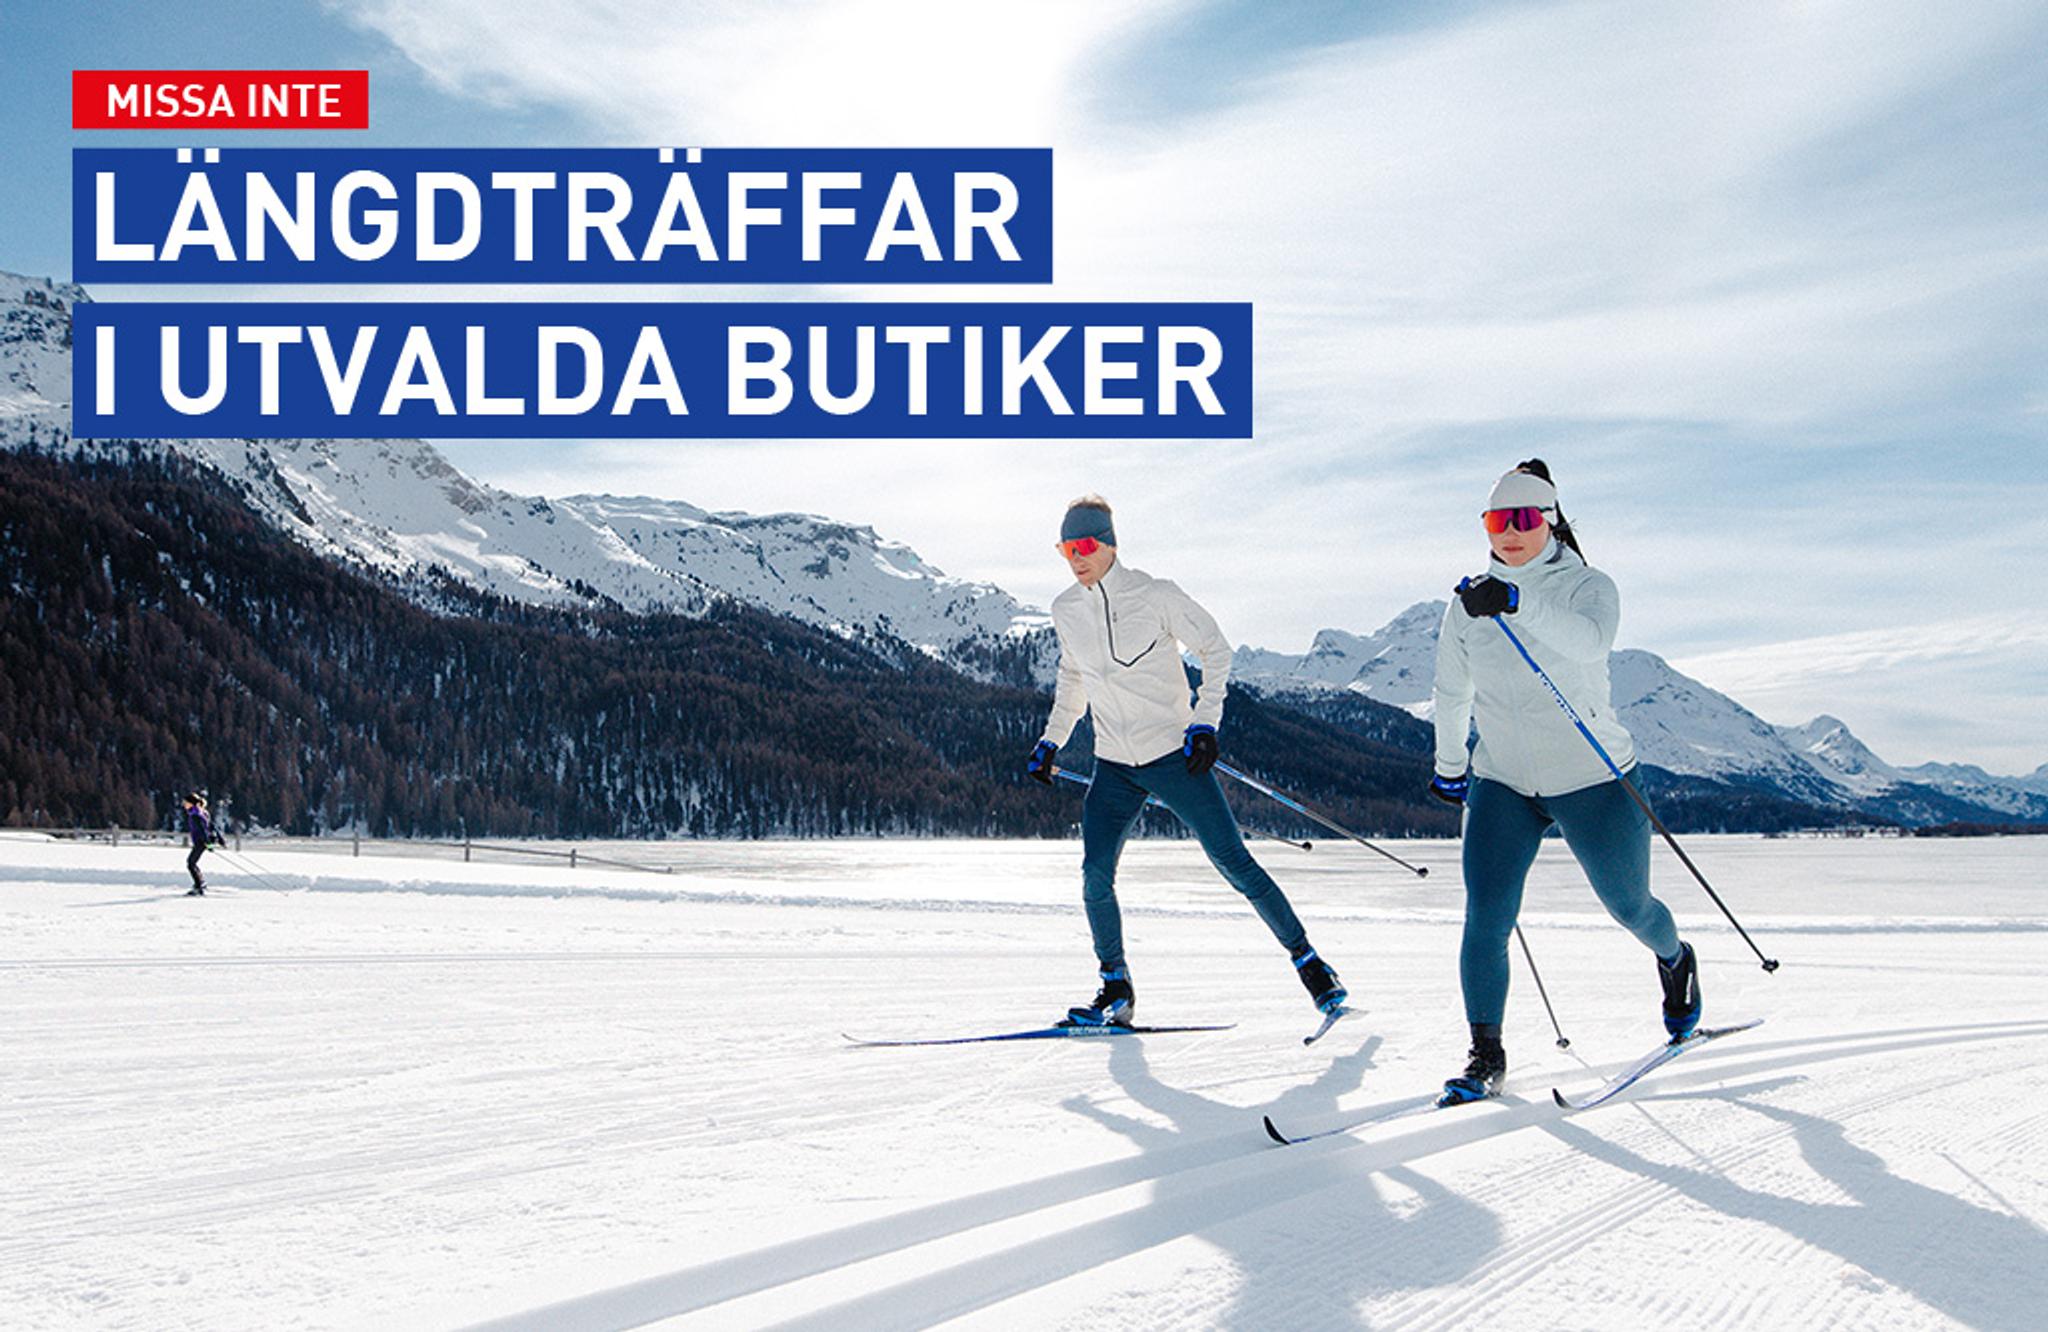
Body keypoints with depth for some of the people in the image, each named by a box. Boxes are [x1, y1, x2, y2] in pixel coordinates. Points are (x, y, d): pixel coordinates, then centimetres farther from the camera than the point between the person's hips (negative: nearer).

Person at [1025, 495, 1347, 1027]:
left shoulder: (1155, 596, -11)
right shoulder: (1065, 611, 3)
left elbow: (1215, 648, -2)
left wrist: (1204, 721, -11)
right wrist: (1051, 741, 19)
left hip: (1175, 757, -4)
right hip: (1113, 767, 4)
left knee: (1234, 863, -4)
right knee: (1095, 875, -10)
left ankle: (1307, 960, 10)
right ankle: (1116, 991, 6)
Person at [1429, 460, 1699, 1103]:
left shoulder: (1587, 586, -8)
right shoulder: (1468, 602, 4)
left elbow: (1589, 641, -32)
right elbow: (1452, 690, 19)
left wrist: (1518, 603, -46)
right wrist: (1448, 766, 27)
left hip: (1588, 778, -2)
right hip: (1501, 783, 2)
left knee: (1628, 906, 13)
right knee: (1486, 919, -12)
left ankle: (1675, 962, 46)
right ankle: (1485, 1055, -3)